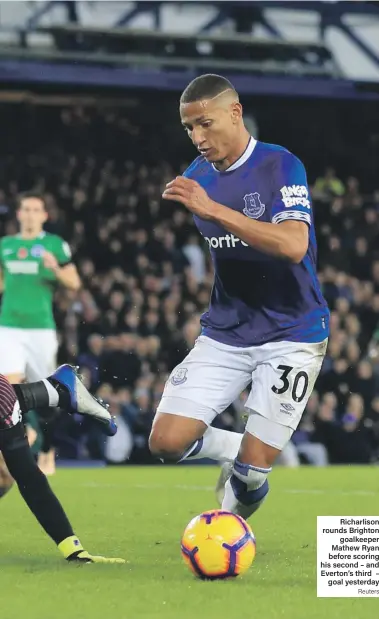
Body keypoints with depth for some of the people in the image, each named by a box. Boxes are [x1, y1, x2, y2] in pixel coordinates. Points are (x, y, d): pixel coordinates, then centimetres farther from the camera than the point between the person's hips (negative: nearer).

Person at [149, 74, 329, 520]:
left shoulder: (281, 166, -14)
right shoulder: (196, 177, 5)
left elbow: (294, 245, -30)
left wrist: (212, 210, -34)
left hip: (290, 336, -5)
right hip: (224, 335, 5)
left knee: (252, 469, -6)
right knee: (166, 441, -10)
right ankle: (236, 448, 20)